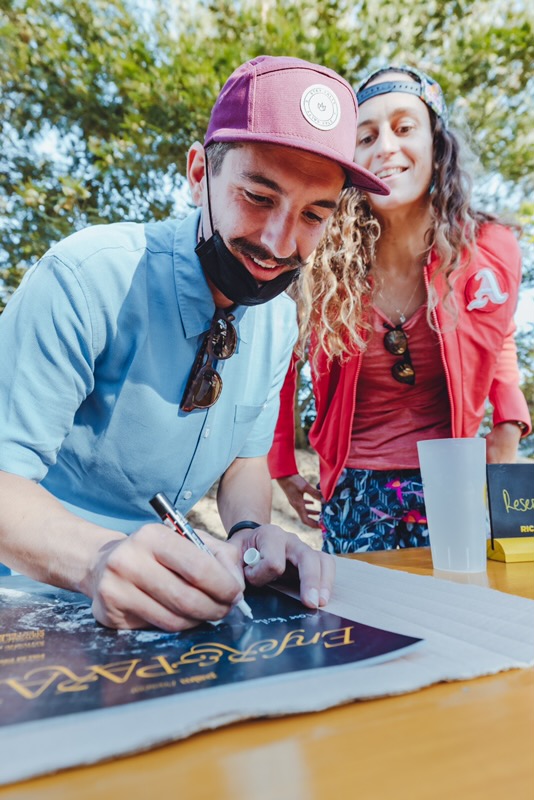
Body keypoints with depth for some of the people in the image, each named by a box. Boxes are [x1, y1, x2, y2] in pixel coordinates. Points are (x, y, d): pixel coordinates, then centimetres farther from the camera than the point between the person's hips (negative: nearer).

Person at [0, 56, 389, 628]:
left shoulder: (280, 319, -2)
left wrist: (249, 530, -16)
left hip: (166, 578, 4)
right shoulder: (85, 278, -20)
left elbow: (247, 457, 4)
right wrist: (97, 560, -37)